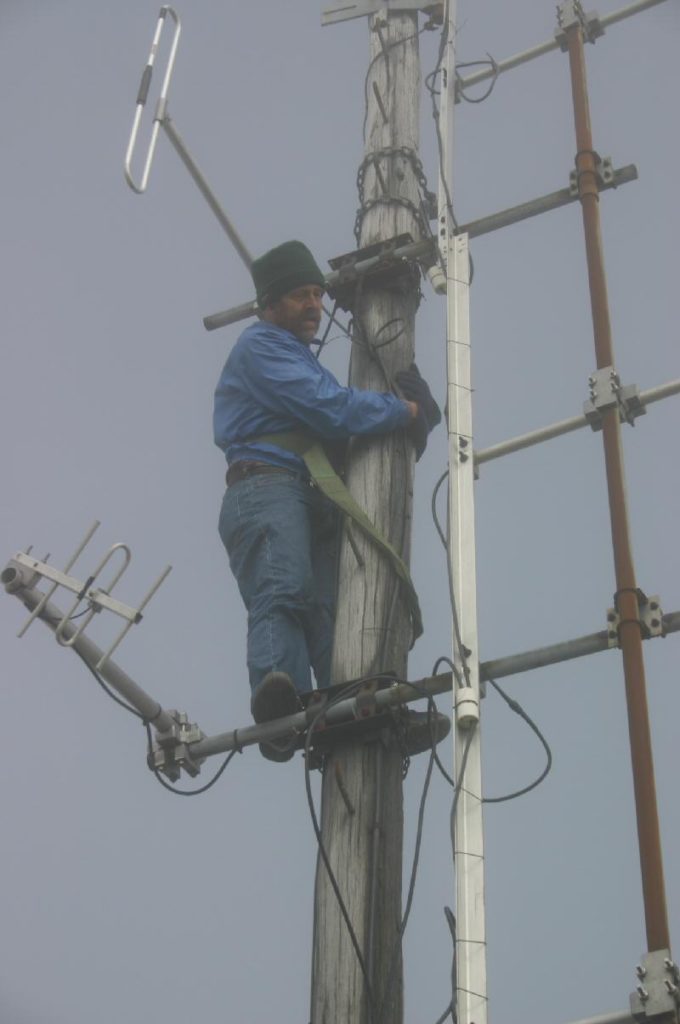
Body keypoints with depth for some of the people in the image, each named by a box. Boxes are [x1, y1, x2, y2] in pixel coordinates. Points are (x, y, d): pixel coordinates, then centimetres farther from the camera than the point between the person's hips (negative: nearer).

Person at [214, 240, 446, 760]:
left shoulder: (308, 365, 38)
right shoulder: (260, 346, 9)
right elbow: (330, 410, -5)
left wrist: (420, 413, 15)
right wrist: (406, 410, 3)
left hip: (318, 502, 8)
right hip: (267, 487, -8)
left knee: (332, 609, -15)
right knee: (283, 591, -32)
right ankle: (278, 694, -54)